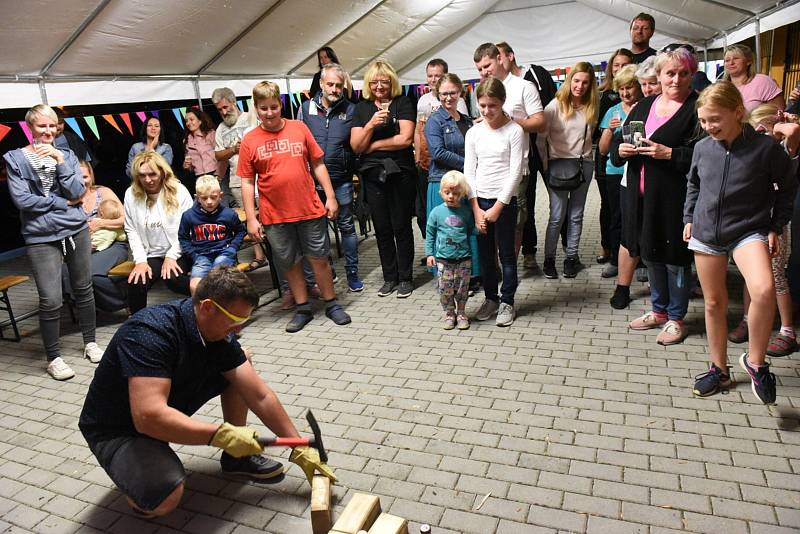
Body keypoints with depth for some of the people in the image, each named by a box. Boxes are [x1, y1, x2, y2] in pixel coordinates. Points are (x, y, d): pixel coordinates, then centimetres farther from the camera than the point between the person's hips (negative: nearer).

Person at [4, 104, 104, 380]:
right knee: (50, 300, -6)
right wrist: (63, 203, -8)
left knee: (84, 289, 12)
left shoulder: (66, 155, 8)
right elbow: (22, 200, -10)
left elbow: (78, 192, -5)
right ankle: (53, 358, 10)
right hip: (42, 238, -3)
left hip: (76, 230, 3)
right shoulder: (15, 159, 0)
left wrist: (59, 160, -12)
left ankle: (90, 343, 28)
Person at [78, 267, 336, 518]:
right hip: (117, 430, -7)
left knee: (240, 365, -1)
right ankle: (134, 464, 2)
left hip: (167, 409, 7)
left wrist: (299, 448, -9)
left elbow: (260, 396, -8)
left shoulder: (218, 333, -11)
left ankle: (237, 456, 11)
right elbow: (149, 417, -40)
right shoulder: (150, 332, -33)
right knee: (164, 497, -33)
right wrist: (221, 434, -37)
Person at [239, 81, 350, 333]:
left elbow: (317, 164, 6)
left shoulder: (299, 128, 1)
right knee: (290, 263, 11)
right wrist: (251, 219, -4)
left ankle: (332, 304, 24)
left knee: (319, 258, 9)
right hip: (274, 216, 0)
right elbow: (247, 183, 0)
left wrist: (330, 196, 1)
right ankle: (303, 309, 26)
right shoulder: (249, 141, -1)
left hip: (310, 209, 0)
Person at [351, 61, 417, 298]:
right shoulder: (362, 108, 9)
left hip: (400, 173, -3)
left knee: (401, 227, 4)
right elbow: (355, 146, 2)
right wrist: (370, 125, -15)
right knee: (382, 228, 10)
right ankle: (389, 277, 22)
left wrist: (373, 145, -5)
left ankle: (405, 278, 15)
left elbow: (405, 138, -13)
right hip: (373, 175, 3)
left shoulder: (403, 103, -1)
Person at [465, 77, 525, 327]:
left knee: (507, 254, 4)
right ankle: (490, 298, 25)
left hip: (505, 200, -3)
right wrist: (476, 208, -4)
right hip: (479, 200, 3)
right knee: (484, 254, 10)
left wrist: (498, 207, -12)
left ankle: (507, 302, 17)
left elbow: (516, 172, -8)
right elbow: (469, 172, 4)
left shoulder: (514, 131, -5)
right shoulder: (473, 133, 6)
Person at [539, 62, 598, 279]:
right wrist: (545, 163, -8)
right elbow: (541, 133, -8)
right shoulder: (556, 105, -6)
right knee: (557, 216, -3)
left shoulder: (591, 107, 6)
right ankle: (549, 259, 10)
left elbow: (592, 136, 13)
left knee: (576, 215, 9)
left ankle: (571, 257, 18)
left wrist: (587, 157, 0)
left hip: (584, 164, 4)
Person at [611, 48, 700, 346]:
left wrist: (669, 153, -22)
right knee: (650, 255, 16)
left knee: (675, 259, 4)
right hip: (641, 196, 6)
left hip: (674, 198, -6)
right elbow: (616, 145, 15)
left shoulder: (698, 108, -5)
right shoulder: (643, 106, 14)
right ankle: (659, 311, 34)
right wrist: (622, 149, -6)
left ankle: (676, 318, 22)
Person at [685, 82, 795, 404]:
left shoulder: (766, 148, -10)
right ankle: (719, 369, 26)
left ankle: (755, 362, -7)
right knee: (714, 303, 10)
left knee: (763, 289, -28)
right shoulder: (702, 148, 0)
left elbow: (787, 187, 2)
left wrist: (775, 227, 0)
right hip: (706, 232, 4)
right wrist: (689, 219, 12)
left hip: (748, 231, -3)